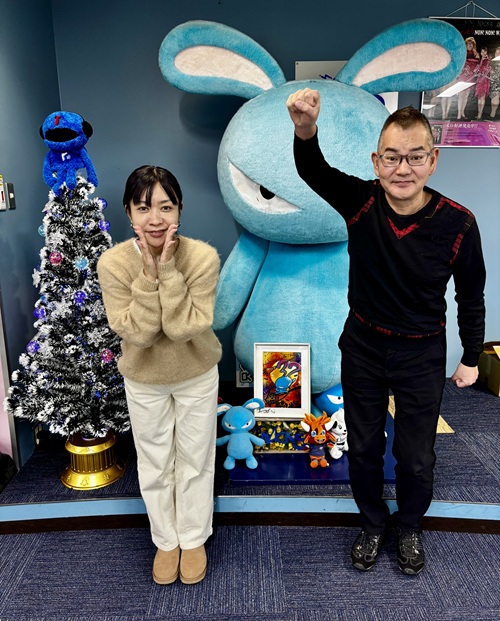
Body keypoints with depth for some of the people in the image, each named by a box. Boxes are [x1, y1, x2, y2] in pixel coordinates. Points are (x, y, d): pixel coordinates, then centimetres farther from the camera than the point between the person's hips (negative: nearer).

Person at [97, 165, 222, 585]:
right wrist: (149, 277, -34)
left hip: (197, 376, 0)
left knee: (195, 461, 18)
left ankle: (194, 539, 44)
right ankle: (166, 541, 45)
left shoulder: (204, 257, -25)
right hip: (144, 381, 1)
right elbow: (136, 333, -23)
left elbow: (184, 328, -27)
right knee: (155, 466, 19)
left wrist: (168, 272, -35)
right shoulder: (113, 263, -22)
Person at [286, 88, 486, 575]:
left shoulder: (457, 224, -18)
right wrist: (305, 129, -53)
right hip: (362, 348, 2)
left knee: (415, 458, 15)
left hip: (422, 357, -1)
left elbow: (471, 296, -5)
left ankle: (410, 527, 47)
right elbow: (313, 171, -32)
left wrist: (471, 358, 3)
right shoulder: (361, 203, -15)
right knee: (363, 450, 18)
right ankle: (373, 523, 46)